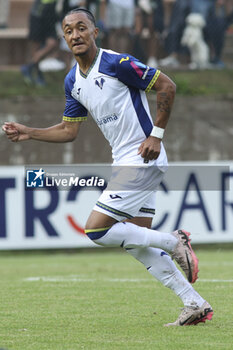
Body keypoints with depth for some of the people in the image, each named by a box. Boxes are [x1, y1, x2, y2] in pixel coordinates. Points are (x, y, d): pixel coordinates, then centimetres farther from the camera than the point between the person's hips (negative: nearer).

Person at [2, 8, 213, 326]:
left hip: (144, 158, -9)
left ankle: (174, 242, -1)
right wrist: (28, 133, 6)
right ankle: (196, 306, 11)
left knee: (96, 230, -12)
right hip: (124, 162, 9)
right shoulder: (72, 81, 9)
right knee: (136, 244, 8)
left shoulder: (116, 63, -15)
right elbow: (69, 130, 18)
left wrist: (156, 135, -15)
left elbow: (167, 86, -13)